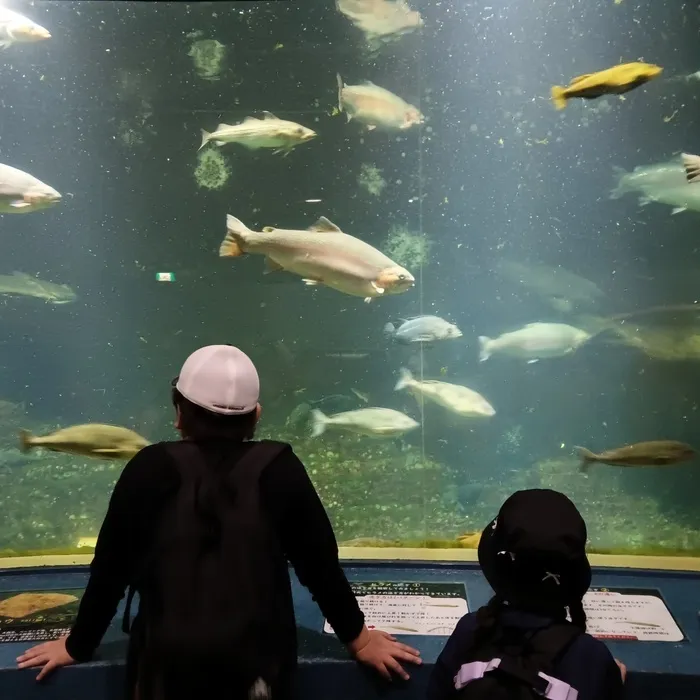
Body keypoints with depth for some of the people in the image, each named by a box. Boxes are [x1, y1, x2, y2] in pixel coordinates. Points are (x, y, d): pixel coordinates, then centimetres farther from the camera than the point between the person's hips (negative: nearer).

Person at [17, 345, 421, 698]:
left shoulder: (152, 469, -12)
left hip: (167, 665, 0)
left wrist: (78, 646, 11)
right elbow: (320, 564, -6)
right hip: (258, 662, 1)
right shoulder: (279, 469, -11)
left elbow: (111, 568, -5)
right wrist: (359, 639, 8)